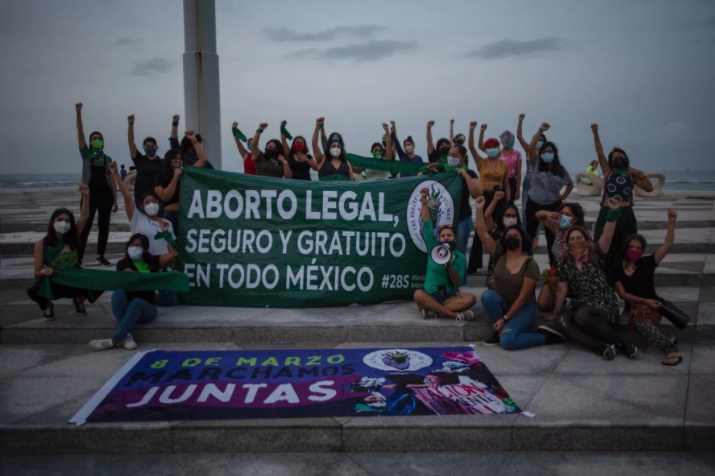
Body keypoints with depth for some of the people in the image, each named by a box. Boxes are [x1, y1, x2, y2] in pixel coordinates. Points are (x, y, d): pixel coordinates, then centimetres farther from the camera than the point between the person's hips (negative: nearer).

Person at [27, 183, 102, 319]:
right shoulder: (41, 244, -9)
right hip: (53, 284, -2)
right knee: (34, 292, -35)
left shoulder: (72, 238, -5)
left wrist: (86, 195, -27)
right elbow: (37, 274, -7)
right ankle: (47, 305, 5)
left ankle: (79, 300, 10)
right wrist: (43, 272, -31)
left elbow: (84, 216, -15)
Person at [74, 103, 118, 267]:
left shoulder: (108, 159, 12)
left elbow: (112, 180, 10)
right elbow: (80, 133, -5)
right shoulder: (86, 154, 6)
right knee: (85, 226, -4)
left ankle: (101, 256, 16)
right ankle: (78, 257, -1)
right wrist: (78, 113, -16)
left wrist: (115, 200, 7)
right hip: (89, 194, -3)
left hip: (105, 194, 3)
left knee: (104, 226, 6)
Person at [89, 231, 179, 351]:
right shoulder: (123, 263, 4)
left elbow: (174, 253, -1)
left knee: (137, 301, -35)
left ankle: (114, 340, -36)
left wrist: (165, 233, -2)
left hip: (146, 309, 0)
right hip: (125, 309, 0)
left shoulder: (152, 261, 10)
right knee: (118, 293, -32)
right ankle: (126, 335, -39)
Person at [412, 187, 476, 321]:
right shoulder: (433, 248, 4)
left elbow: (457, 282, -1)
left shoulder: (460, 257, 6)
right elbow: (427, 225, -7)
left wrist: (450, 266, -17)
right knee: (418, 295, -36)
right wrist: (424, 201, -17)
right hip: (430, 295, -1)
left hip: (450, 297, 1)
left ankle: (431, 309, -30)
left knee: (470, 298, -28)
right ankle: (455, 315, -33)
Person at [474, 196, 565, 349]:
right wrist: (479, 209, -23)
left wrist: (505, 318, -21)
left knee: (507, 341, -29)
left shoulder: (530, 264, -13)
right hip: (502, 305, 4)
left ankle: (545, 337, -4)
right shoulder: (499, 255, -2)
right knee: (487, 295, -30)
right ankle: (501, 331, -9)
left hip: (523, 308, -4)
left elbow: (523, 297, -17)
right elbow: (482, 234, -13)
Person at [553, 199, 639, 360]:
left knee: (582, 315, -38)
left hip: (603, 306, -3)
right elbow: (561, 291, 10)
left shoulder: (596, 255, 2)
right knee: (562, 321, -30)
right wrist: (555, 313, 7)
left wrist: (614, 211, -30)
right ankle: (601, 347, -37)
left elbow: (607, 236, -15)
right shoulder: (566, 264, 11)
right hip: (579, 306, 4)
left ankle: (620, 344, -22)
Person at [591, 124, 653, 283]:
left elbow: (649, 188, 9)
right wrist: (595, 133, -8)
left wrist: (640, 173, 2)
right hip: (607, 214, -2)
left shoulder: (631, 175, 12)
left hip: (626, 215, 2)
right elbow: (599, 152, -1)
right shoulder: (608, 172, 7)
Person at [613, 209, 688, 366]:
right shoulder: (618, 268, -2)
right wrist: (644, 301, -19)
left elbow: (667, 245, -12)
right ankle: (670, 348, -43)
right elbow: (622, 294, -7)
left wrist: (671, 223, -22)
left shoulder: (647, 263, -1)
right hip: (632, 308, -1)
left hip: (653, 303, 1)